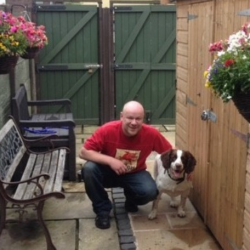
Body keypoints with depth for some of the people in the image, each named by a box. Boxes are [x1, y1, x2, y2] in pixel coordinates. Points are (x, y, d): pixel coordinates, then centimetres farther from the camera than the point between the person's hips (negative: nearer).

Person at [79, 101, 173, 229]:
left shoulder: (151, 133, -22)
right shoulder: (108, 130, -27)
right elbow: (83, 152, -25)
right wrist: (110, 160, -36)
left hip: (135, 174, 1)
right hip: (108, 172, 0)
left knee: (150, 191, -29)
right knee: (89, 169, -31)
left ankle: (131, 199, 10)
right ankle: (102, 209, -8)